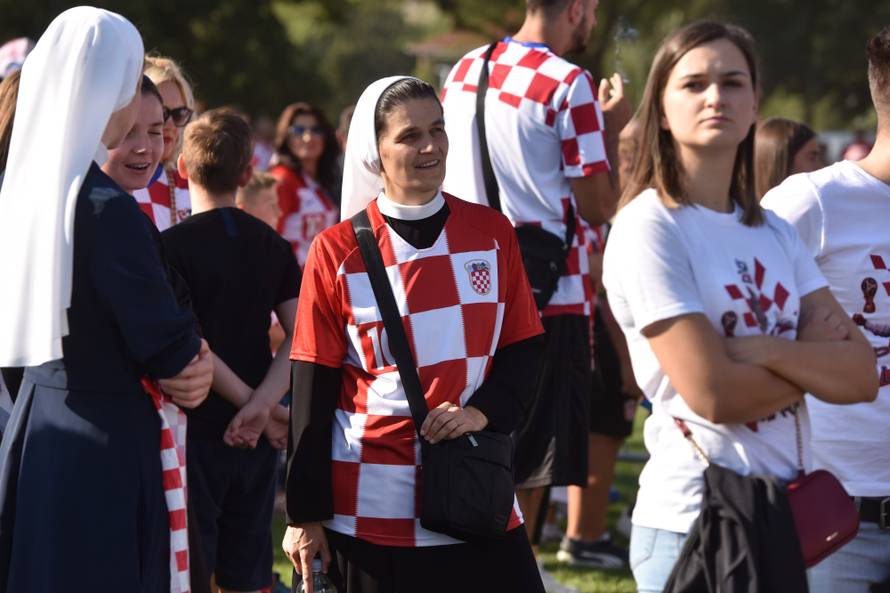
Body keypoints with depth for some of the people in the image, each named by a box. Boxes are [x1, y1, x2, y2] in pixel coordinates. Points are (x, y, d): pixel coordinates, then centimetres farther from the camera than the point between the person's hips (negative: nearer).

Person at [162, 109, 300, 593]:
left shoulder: (173, 245, -10)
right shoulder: (271, 244, 6)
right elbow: (302, 335, -2)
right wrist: (261, 405, -11)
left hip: (194, 432, -5)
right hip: (256, 443, 5)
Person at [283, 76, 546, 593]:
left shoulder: (491, 233, 5)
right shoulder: (338, 252, -2)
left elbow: (523, 350, 10)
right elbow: (312, 393, 0)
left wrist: (483, 410, -11)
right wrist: (305, 514, -1)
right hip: (370, 503, -2)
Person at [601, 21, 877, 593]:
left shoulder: (774, 232, 10)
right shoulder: (649, 229, -9)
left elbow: (861, 375, 0)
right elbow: (712, 392, -18)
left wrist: (760, 351, -15)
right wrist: (815, 363, -3)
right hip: (694, 521, -6)